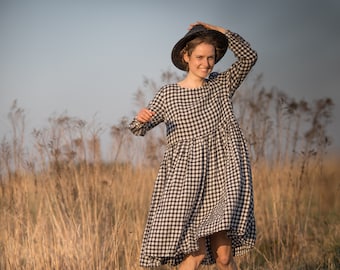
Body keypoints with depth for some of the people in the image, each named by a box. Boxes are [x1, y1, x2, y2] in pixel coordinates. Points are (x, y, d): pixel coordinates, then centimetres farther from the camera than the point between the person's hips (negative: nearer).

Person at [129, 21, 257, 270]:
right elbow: (140, 130, 2)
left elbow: (249, 57, 0)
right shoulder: (168, 94, 4)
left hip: (223, 175, 2)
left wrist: (219, 31, -3)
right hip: (187, 177, -2)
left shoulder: (222, 84, 11)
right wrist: (140, 119, -21)